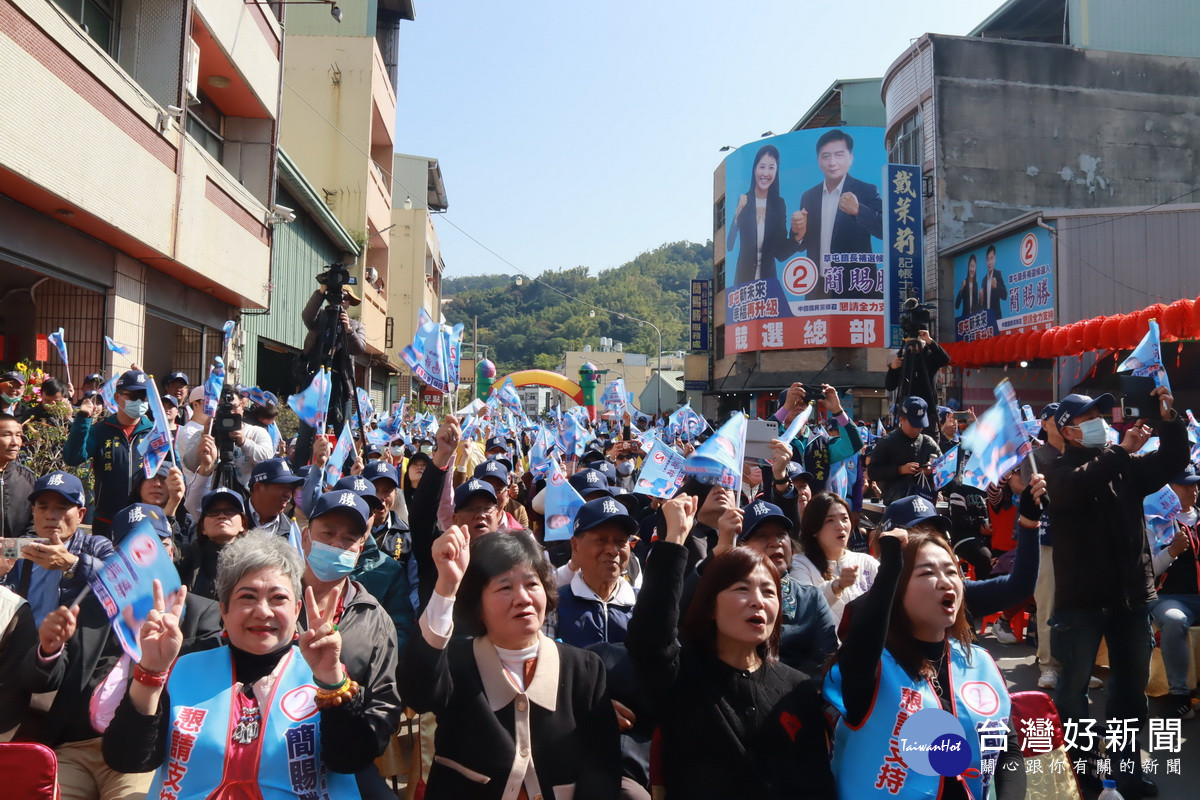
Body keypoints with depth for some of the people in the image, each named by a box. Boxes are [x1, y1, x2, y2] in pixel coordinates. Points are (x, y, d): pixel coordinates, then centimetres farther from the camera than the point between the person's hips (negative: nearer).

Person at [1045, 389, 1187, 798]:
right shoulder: (1059, 470, -6)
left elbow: (1172, 463, 2)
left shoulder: (1126, 466, 9)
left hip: (1131, 592, 5)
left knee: (1132, 683, 16)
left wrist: (1170, 421, -12)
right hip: (1082, 596, -5)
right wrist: (1122, 451, -27)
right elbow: (1078, 487, -27)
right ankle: (1072, 761, 21)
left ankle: (1125, 762, 30)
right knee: (1073, 684, 6)